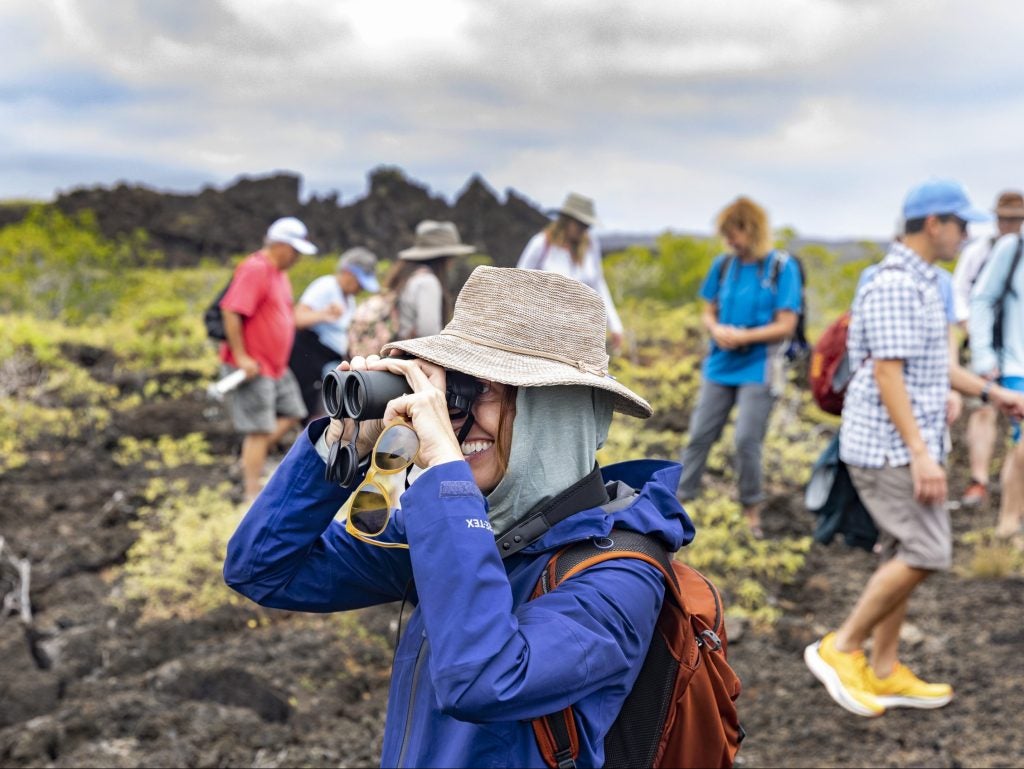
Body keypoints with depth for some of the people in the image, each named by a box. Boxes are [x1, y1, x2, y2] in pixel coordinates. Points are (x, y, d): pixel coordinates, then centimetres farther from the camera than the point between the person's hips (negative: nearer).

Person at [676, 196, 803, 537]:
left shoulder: (782, 267, -9)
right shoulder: (723, 263, 2)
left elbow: (786, 325, -10)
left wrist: (744, 336, -20)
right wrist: (716, 329, -12)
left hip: (758, 369, -4)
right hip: (720, 366, 4)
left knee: (746, 440, -5)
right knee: (700, 435, 6)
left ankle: (751, 508, 15)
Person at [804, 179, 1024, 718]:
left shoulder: (921, 284, 16)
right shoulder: (895, 285, -17)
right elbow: (887, 374, -22)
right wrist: (921, 453, -25)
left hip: (904, 446, 10)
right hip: (888, 446, -10)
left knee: (903, 555, 11)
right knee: (927, 553, -9)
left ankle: (884, 673, 19)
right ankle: (841, 648, 1)